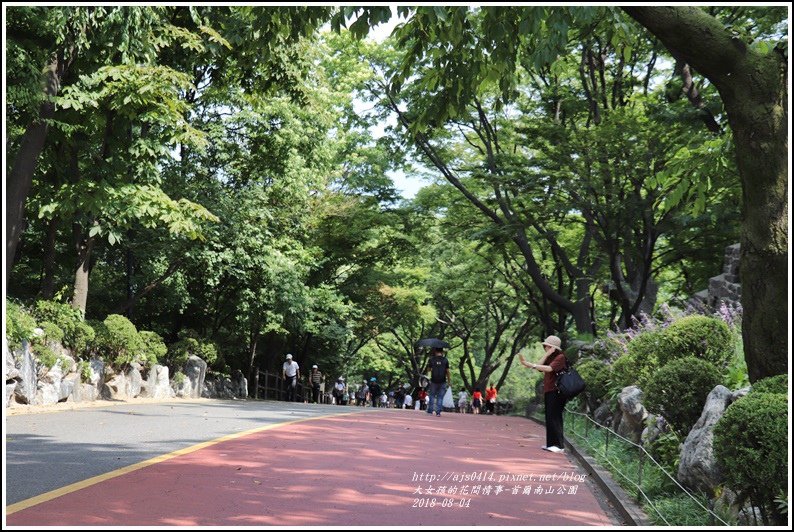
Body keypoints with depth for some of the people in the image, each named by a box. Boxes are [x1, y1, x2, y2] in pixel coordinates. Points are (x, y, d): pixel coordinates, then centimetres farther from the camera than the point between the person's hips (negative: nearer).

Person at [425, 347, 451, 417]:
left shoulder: (432, 359, 0)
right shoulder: (445, 360, -1)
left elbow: (428, 369, 5)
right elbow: (447, 371, -1)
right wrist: (449, 380, 7)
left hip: (434, 380, 0)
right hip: (442, 381, 0)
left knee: (432, 395, 12)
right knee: (440, 396, 3)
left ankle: (430, 410, 9)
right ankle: (438, 412, 0)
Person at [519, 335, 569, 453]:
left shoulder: (560, 357, -8)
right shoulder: (550, 358, 19)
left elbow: (549, 368, -24)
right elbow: (540, 366, 5)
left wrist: (532, 365, -29)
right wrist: (547, 355, -4)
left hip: (556, 391, -9)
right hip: (548, 391, 9)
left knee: (554, 417, -12)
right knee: (550, 418, 9)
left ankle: (559, 445, -12)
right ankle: (551, 443, 12)